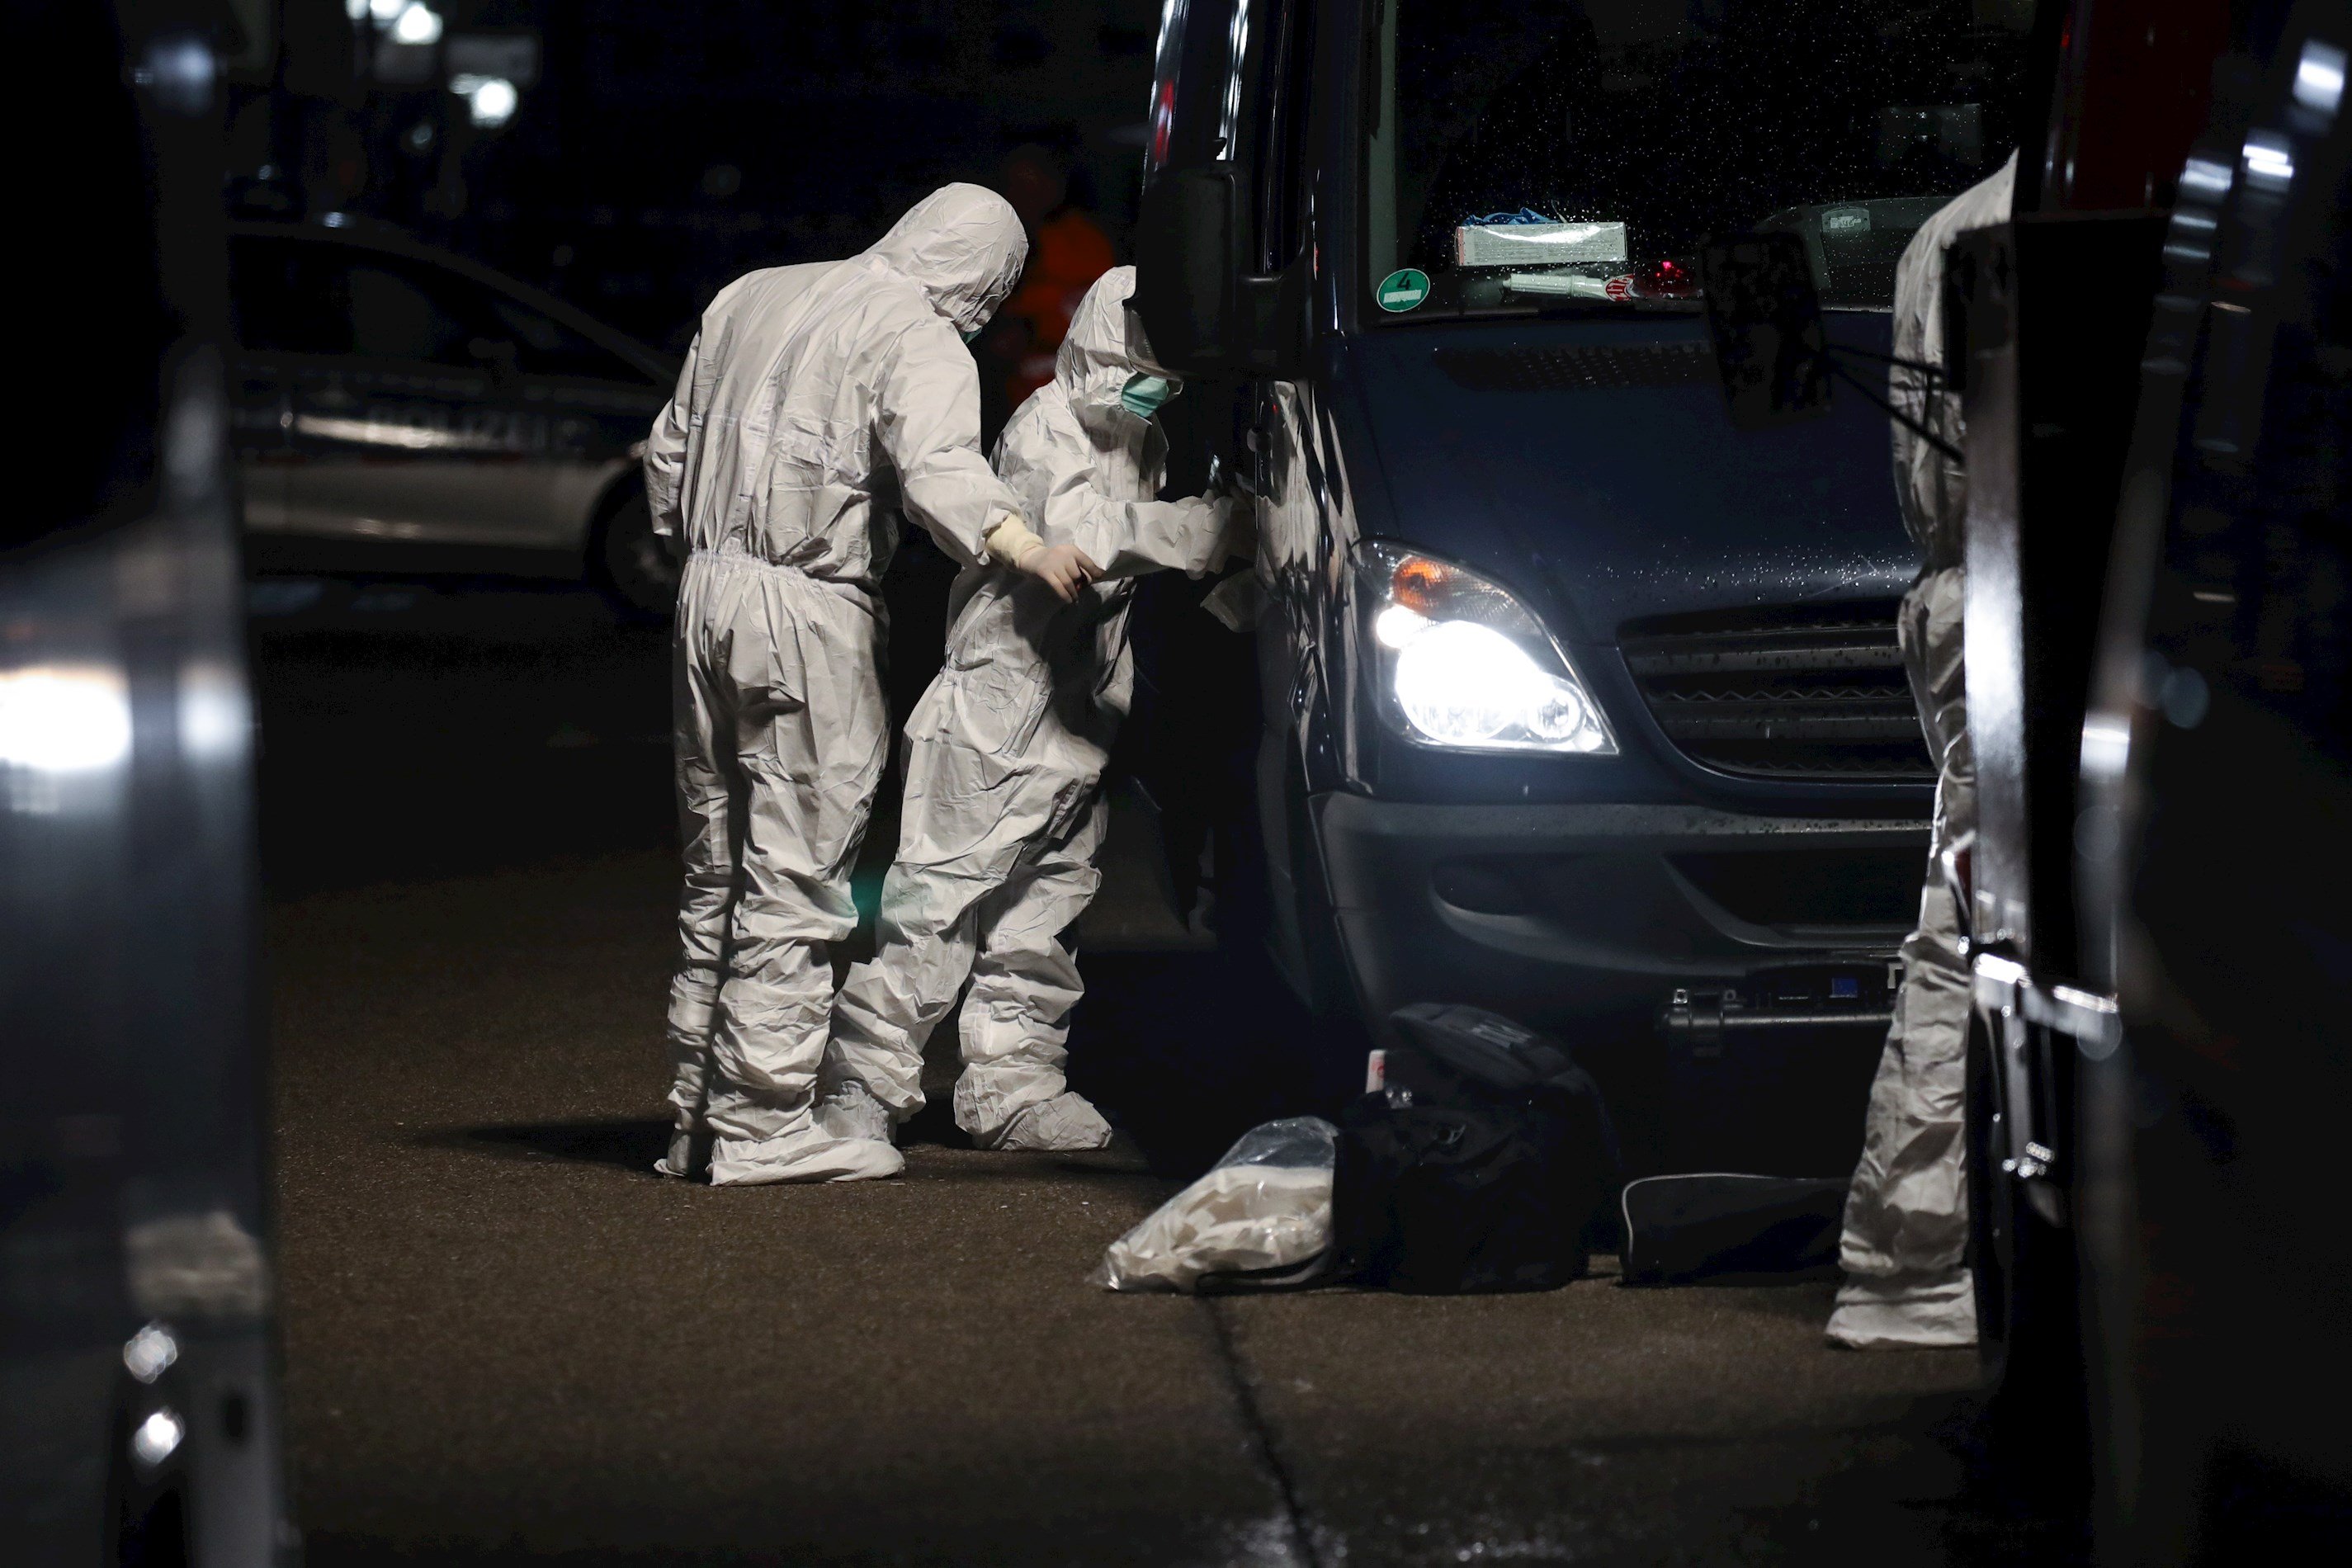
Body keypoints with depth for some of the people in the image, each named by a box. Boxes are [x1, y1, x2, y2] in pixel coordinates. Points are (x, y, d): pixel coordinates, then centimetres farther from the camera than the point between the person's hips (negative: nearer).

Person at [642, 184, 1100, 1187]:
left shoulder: (750, 300, 16)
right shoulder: (919, 341, -8)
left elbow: (670, 451, 22)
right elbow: (937, 467, -27)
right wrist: (1029, 551, -41)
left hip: (709, 589, 8)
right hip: (808, 612, -8)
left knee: (717, 870, 15)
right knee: (796, 876, -5)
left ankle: (698, 1113, 18)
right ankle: (765, 1123, -7)